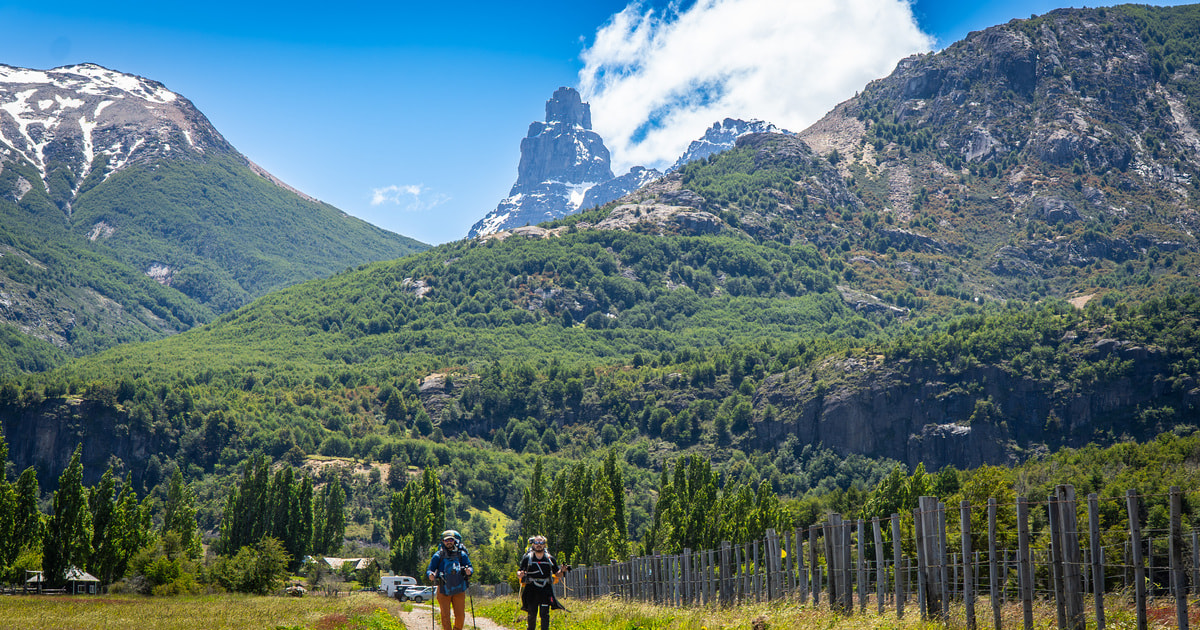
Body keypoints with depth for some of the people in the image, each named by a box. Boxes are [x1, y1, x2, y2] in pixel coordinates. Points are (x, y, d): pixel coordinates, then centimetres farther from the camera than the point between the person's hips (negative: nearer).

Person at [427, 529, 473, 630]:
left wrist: (469, 571, -20)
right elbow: (429, 570, 2)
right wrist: (430, 575, -21)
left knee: (460, 615, -1)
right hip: (443, 591, -1)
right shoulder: (438, 555, 3)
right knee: (445, 616, -1)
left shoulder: (462, 555, 6)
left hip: (459, 591, 1)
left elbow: (470, 567, 4)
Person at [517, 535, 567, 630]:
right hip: (531, 589, 0)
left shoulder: (550, 559, 5)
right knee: (532, 614, 3)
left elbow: (557, 574, 13)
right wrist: (520, 575, -22)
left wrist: (561, 571, -9)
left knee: (545, 614, -10)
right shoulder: (527, 558, 1)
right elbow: (519, 573, 2)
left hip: (545, 589, 1)